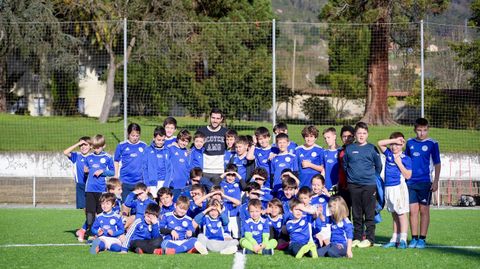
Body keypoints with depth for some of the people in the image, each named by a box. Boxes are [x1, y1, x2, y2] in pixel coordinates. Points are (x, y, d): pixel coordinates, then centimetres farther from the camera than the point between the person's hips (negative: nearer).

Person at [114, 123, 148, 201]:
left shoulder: (143, 146, 3)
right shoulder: (122, 146, 0)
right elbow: (116, 161, 9)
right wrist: (116, 176, 7)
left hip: (139, 180, 0)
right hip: (125, 181, 0)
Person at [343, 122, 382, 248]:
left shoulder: (372, 149, 1)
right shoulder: (349, 149, 6)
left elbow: (378, 166, 9)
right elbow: (345, 165, 16)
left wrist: (373, 177, 9)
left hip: (369, 185, -2)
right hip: (353, 185, 2)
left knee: (369, 213, -1)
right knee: (356, 213, 8)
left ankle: (369, 238, 3)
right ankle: (357, 237, 14)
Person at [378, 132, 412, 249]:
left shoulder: (406, 159, -4)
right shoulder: (388, 154, 11)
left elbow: (408, 176, -8)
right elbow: (380, 143, 0)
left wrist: (399, 163, -12)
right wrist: (394, 140, -6)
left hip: (399, 187, -6)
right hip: (388, 187, 6)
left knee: (401, 213, -6)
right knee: (394, 214, 12)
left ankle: (403, 240, -7)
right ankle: (395, 239, 15)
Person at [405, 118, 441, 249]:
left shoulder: (432, 144, -2)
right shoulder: (410, 143, 8)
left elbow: (437, 164, 0)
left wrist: (436, 182, -6)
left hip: (425, 182, -3)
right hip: (411, 182, 3)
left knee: (424, 210, 1)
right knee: (413, 210, 3)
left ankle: (422, 238, 6)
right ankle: (414, 238, 9)